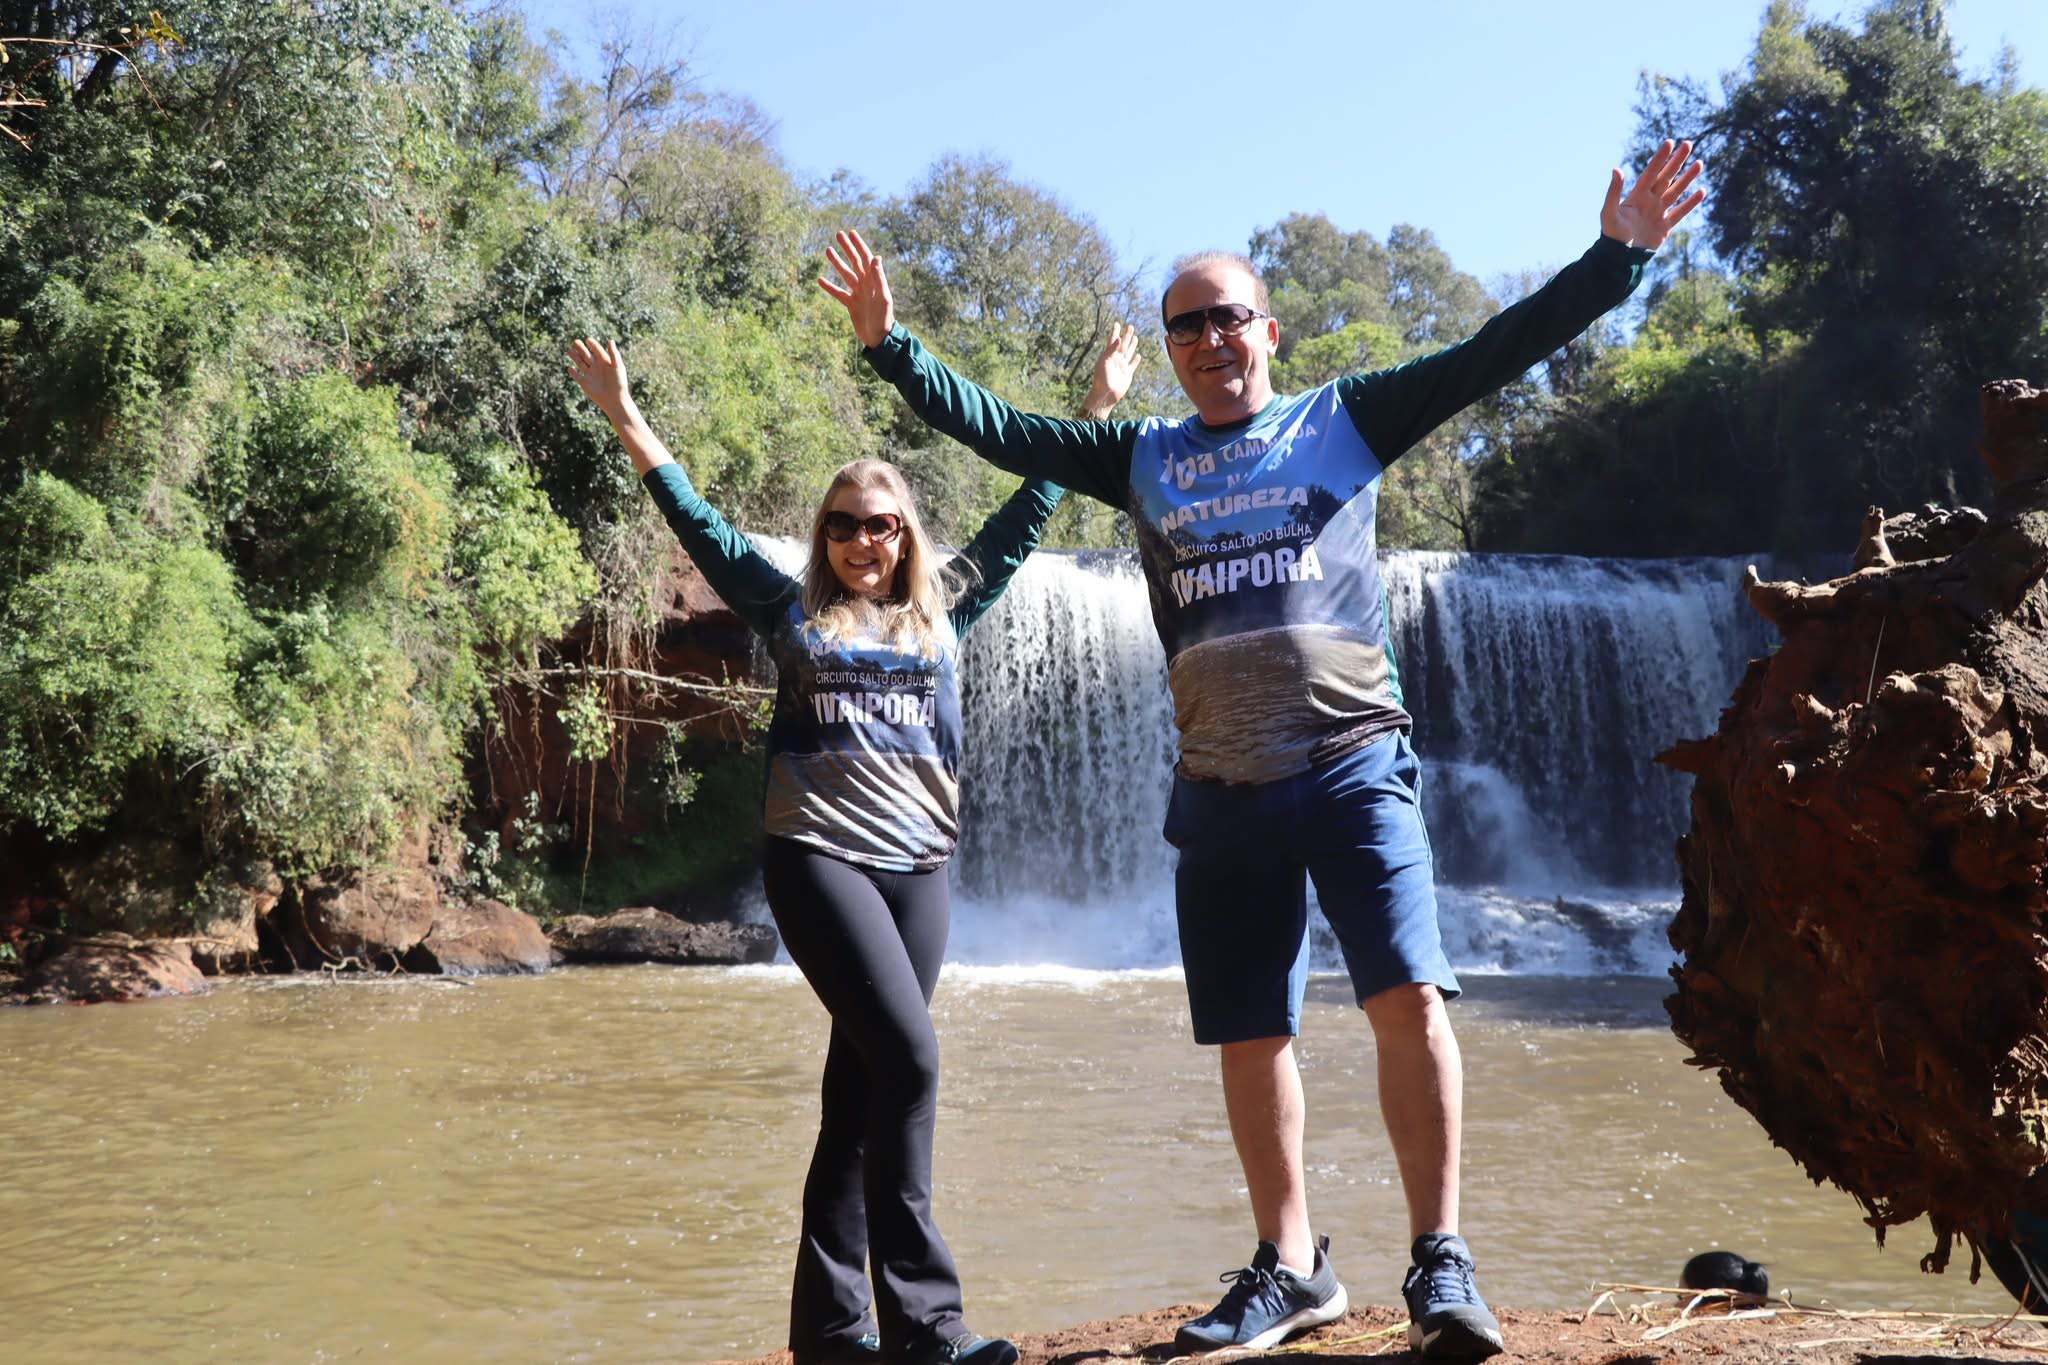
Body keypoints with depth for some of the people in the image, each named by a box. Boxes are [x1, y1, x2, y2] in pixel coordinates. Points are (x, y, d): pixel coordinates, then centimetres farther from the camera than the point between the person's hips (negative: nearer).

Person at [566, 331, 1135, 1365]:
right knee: (907, 1057, -18)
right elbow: (697, 520, 13)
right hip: (819, 858, -3)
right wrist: (625, 417, 12)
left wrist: (1098, 408, 25)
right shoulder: (791, 611, 10)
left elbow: (1027, 514, 22)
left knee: (860, 1082, 4)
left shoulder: (943, 610, 16)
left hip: (920, 865, 4)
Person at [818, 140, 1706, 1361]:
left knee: (1410, 998, -16)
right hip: (1221, 791, 3)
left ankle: (1442, 1260, -6)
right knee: (1251, 1036, 8)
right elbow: (993, 428, 14)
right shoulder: (1141, 460, 14)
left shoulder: (1344, 421, 7)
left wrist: (1614, 257, -4)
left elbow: (1492, 355, 2)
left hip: (1355, 765, -3)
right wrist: (890, 343, 10)